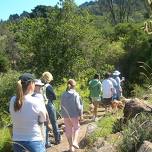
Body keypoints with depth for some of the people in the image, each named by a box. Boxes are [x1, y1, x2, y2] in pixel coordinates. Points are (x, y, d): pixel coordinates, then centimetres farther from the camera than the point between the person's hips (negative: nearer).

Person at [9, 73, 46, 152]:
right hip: (34, 141, -4)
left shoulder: (12, 101, -5)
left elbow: (14, 116, 6)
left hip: (17, 141, 4)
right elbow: (43, 120, -4)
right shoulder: (36, 102, -17)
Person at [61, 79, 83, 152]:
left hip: (66, 115, 3)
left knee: (68, 130, 14)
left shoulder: (63, 95, -1)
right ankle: (75, 142, 0)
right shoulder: (75, 94, -14)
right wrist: (81, 114, -1)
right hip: (74, 115, -3)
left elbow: (62, 105, 5)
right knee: (76, 128, 19)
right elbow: (78, 106, -14)